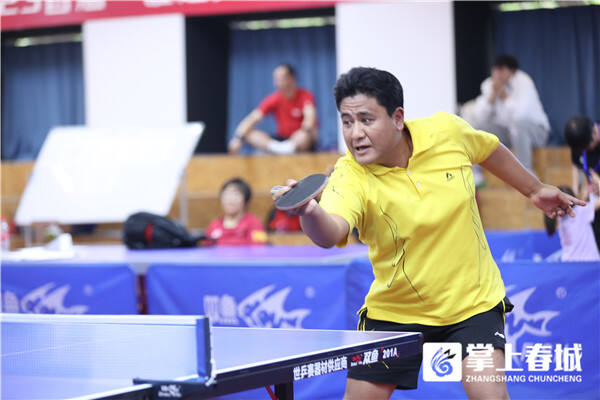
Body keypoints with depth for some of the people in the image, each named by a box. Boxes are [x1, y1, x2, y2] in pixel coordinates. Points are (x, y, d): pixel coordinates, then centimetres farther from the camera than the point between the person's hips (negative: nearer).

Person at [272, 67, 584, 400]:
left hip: (473, 301, 0)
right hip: (394, 312, 0)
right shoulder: (350, 177, -23)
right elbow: (329, 234, -44)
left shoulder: (447, 131, -13)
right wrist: (309, 212, -65)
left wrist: (534, 189, 22)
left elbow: (489, 150, 10)